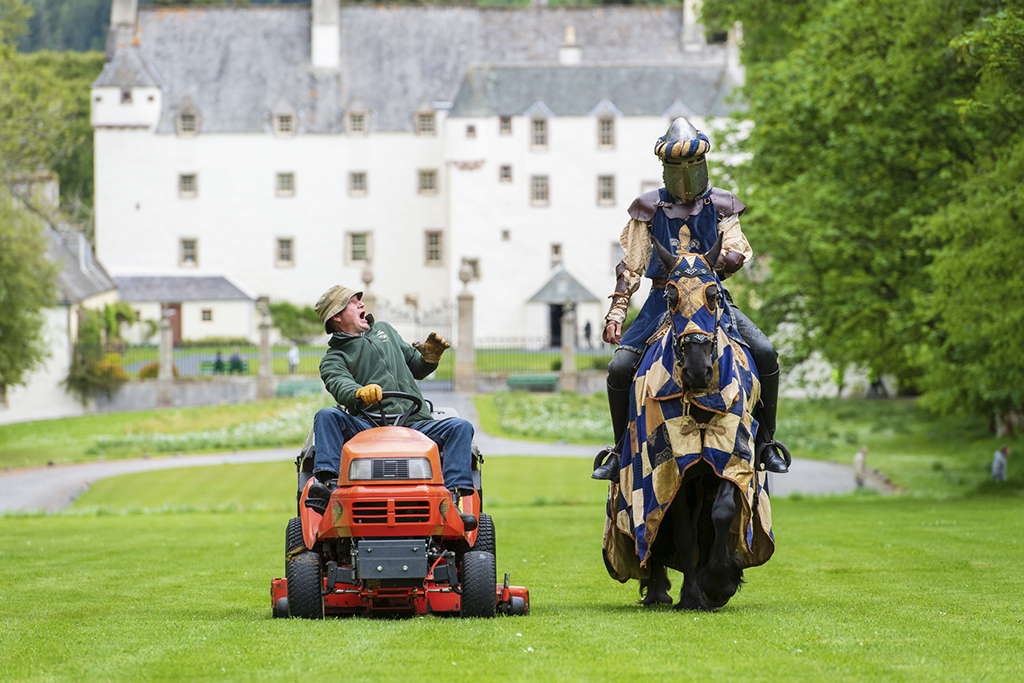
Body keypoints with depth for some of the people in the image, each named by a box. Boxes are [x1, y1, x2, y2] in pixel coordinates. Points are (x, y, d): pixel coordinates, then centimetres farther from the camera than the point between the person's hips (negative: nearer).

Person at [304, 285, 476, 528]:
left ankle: (453, 497, -36)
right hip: (368, 429, -3)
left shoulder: (383, 330, 26)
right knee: (326, 416, -28)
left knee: (461, 427, -21)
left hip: (416, 424, 3)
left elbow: (416, 369, 31)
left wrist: (429, 358, 7)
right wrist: (360, 394, -38)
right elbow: (340, 385, -14)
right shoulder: (334, 359, 9)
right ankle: (327, 483, -43)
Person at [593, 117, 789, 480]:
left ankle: (765, 443, -7)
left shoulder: (720, 206, 9)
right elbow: (631, 265, 9)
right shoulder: (649, 209, 9)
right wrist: (615, 313, 1)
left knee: (765, 352, -21)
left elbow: (737, 250, -1)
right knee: (619, 367, -17)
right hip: (663, 301, 0)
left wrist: (725, 261, -25)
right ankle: (621, 449, 2)